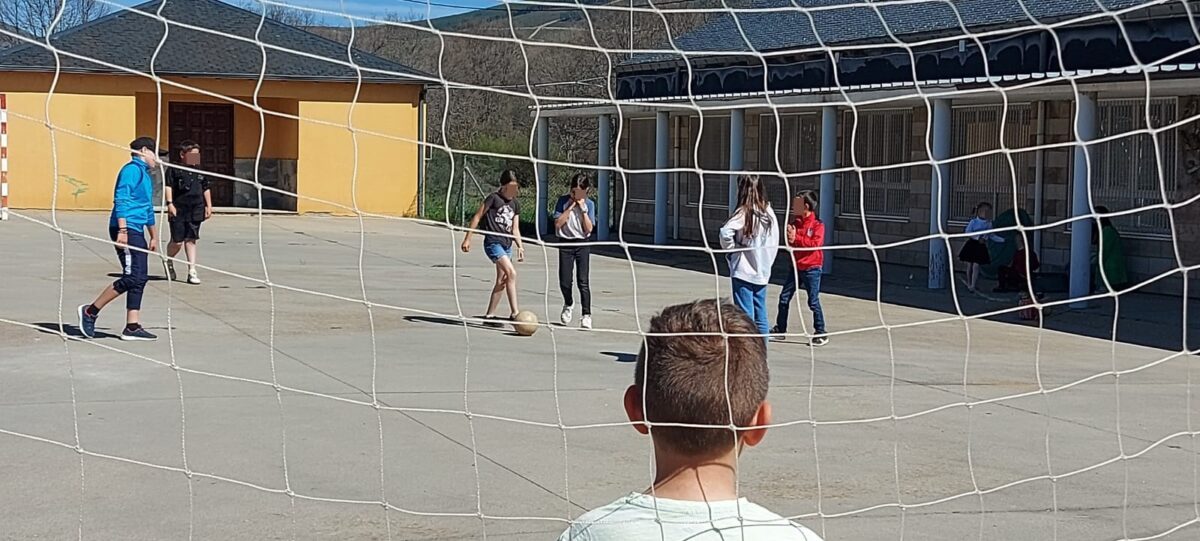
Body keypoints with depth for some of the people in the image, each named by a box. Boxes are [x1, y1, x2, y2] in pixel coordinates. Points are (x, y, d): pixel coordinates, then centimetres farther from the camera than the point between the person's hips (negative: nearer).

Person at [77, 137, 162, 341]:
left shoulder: (146, 175, 23)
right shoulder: (132, 170, -6)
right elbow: (121, 200, -16)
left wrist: (154, 236, 34)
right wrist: (122, 230, -23)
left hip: (136, 232, 10)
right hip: (126, 230, -10)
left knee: (139, 279, 4)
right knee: (131, 277, -14)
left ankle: (132, 327, 4)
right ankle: (90, 311, -4)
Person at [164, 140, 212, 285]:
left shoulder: (200, 172, 15)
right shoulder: (174, 170, -2)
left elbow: (206, 189, 21)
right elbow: (168, 186, -8)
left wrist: (209, 205, 15)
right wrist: (170, 203, -17)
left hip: (195, 211, 5)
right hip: (179, 210, -5)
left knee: (191, 240, 5)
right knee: (177, 241, -2)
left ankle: (192, 271, 5)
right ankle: (168, 261, 28)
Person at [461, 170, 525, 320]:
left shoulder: (515, 204, 13)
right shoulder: (494, 198, -7)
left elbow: (515, 229, 13)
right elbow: (477, 217, -3)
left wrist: (520, 246, -2)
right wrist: (467, 238, -5)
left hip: (507, 244, 8)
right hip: (493, 242, -8)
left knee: (502, 280, 7)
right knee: (512, 273, -20)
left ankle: (490, 315, 16)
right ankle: (515, 312, -21)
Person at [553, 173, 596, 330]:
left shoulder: (589, 204, 1)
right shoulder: (563, 201, -1)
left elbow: (589, 229, -5)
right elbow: (558, 223, -9)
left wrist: (583, 209, -10)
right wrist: (570, 207, -12)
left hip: (582, 245, 0)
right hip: (565, 244, 0)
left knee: (583, 281, -9)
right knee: (564, 282, 0)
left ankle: (586, 315, -6)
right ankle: (568, 305, 30)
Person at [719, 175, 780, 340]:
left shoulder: (744, 212, -13)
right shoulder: (769, 212, 4)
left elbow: (726, 233, -27)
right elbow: (775, 242, 9)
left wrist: (732, 249, -9)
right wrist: (767, 262, 16)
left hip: (744, 271, -6)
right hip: (763, 271, 6)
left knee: (745, 317, -3)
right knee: (761, 317, 11)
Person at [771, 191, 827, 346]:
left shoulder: (817, 225, -10)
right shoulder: (795, 222, 8)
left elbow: (815, 244, -22)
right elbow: (790, 241, 9)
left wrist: (796, 238, -21)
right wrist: (789, 237, -14)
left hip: (811, 268, -7)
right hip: (796, 266, 7)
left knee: (813, 302, -3)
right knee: (784, 297, 7)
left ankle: (821, 333, 6)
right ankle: (780, 329, 17)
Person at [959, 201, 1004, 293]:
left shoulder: (988, 224, 7)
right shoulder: (973, 222, -5)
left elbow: (992, 236, 19)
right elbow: (968, 232, -16)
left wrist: (1003, 240, 16)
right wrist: (978, 238, -23)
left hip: (981, 247, 2)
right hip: (972, 245, -2)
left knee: (976, 266, -7)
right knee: (969, 266, 4)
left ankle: (973, 286, -4)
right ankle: (969, 284, 21)